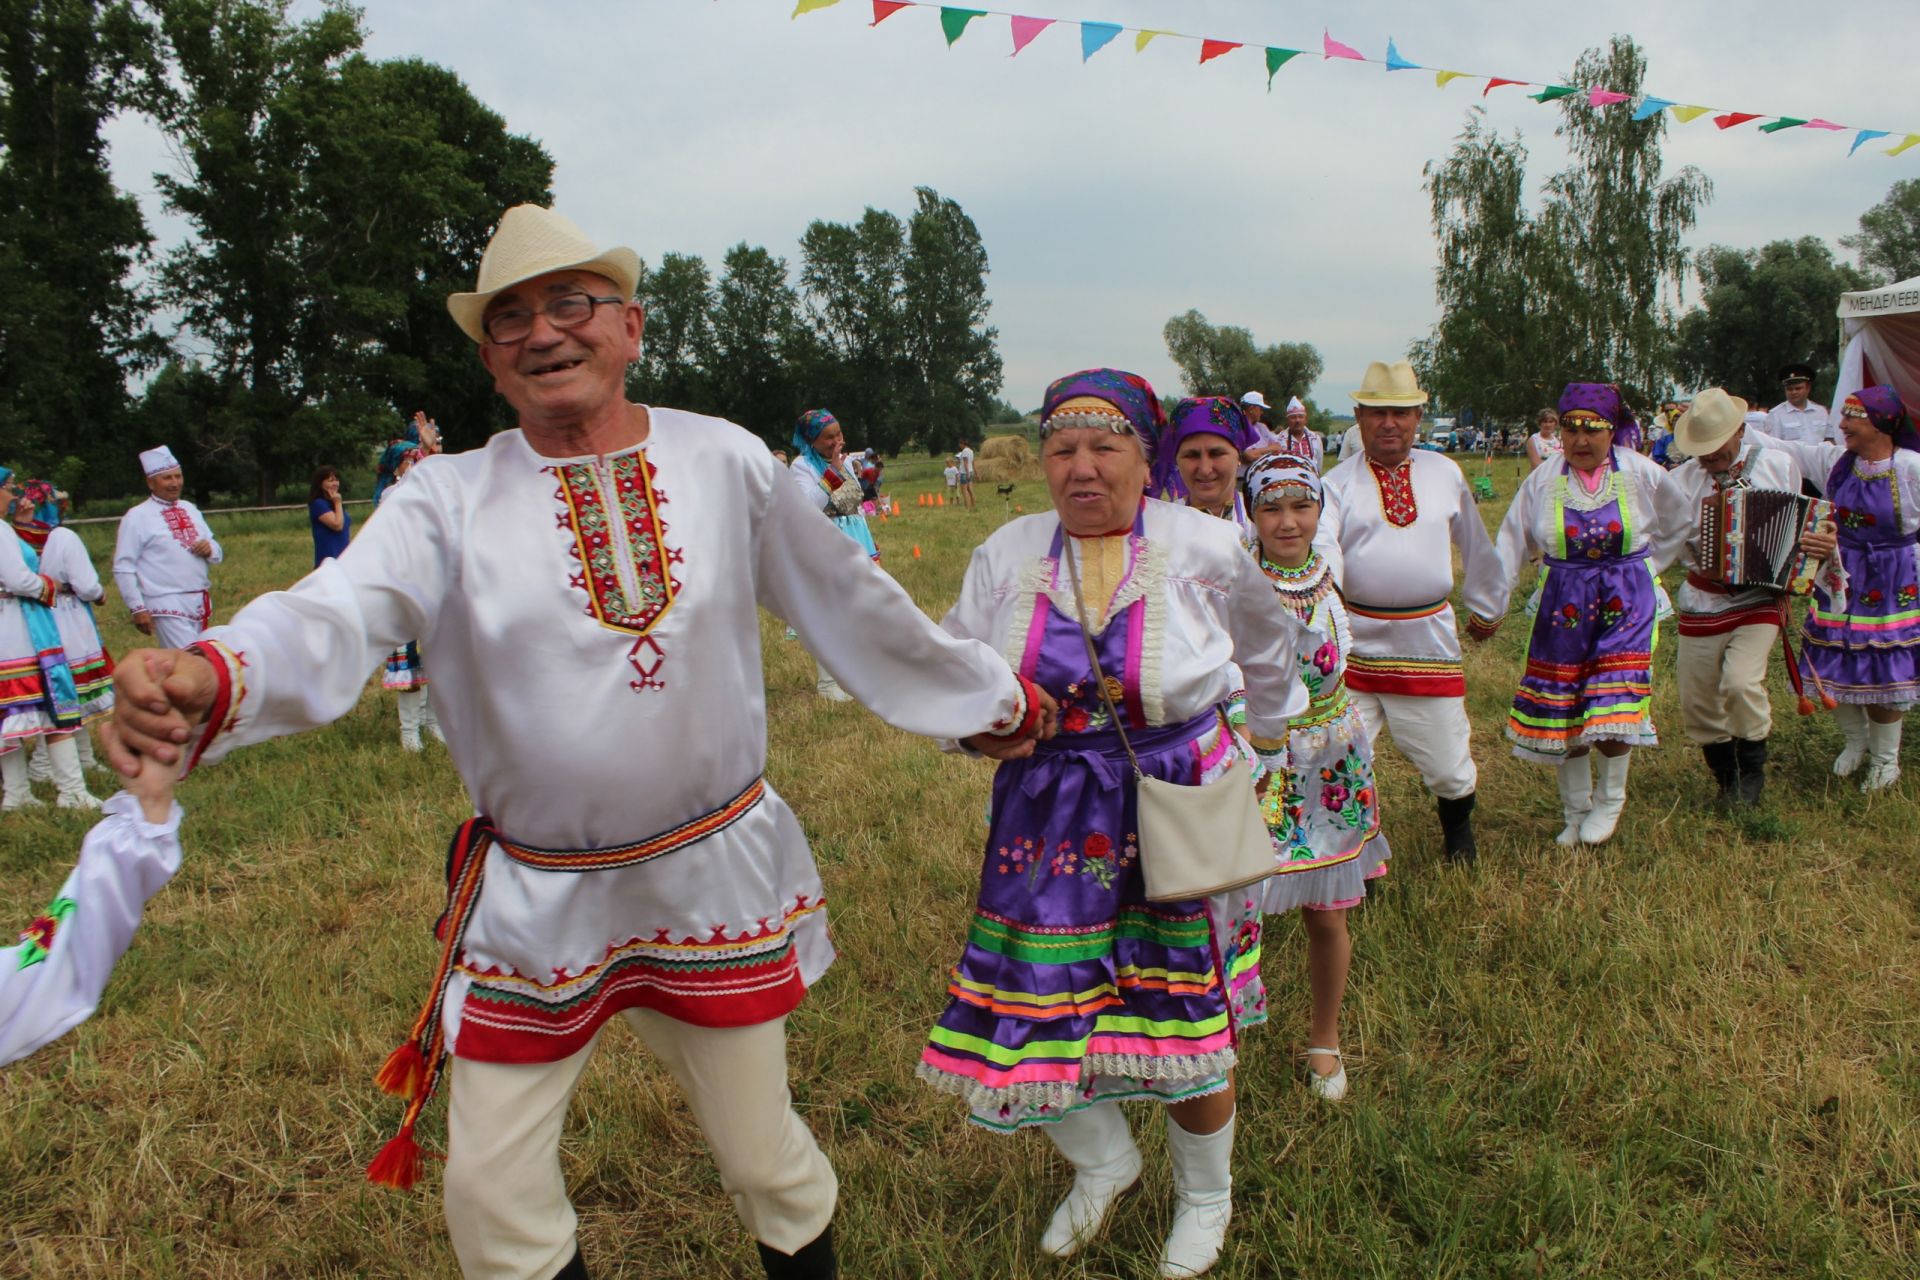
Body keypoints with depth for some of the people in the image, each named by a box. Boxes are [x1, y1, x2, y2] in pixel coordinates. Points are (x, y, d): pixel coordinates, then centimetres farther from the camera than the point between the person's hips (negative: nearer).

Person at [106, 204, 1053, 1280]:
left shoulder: (725, 461, -4)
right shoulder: (452, 496, -6)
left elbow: (855, 603, 4)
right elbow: (339, 613, -22)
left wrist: (998, 699, 11)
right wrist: (209, 678, -44)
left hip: (717, 875, 0)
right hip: (533, 900, 1)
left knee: (764, 1154, 16)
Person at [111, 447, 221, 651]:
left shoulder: (190, 509, 15)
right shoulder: (137, 517, -5)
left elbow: (218, 554, 20)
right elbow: (123, 568, -8)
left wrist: (210, 549, -4)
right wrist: (138, 609, -11)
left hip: (201, 604, 7)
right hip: (168, 608, -7)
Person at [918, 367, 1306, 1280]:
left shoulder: (1202, 547, -7)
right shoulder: (1007, 553, -3)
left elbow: (1269, 642, 14)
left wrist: (1265, 733, 25)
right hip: (1046, 817, 2)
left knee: (1182, 1019, 8)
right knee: (1031, 1009, 7)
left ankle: (1205, 1195, 39)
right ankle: (1102, 1162, 39)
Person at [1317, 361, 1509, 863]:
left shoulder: (1445, 474, 7)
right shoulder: (1338, 482, -3)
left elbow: (1476, 547, 20)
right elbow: (1321, 549, -18)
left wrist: (1486, 608, 28)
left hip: (1428, 638, 2)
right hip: (1356, 641, -2)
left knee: (1447, 759, 11)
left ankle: (1458, 832, 42)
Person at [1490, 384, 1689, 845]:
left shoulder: (1641, 473, -3)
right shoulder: (1543, 480, -2)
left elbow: (1682, 522, 14)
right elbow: (1513, 545, 0)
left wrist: (1644, 567, 10)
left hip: (1625, 603, -1)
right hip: (1563, 606, 1)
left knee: (1613, 705, -9)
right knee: (1562, 708, 5)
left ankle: (1609, 800, 16)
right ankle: (1575, 811, 22)